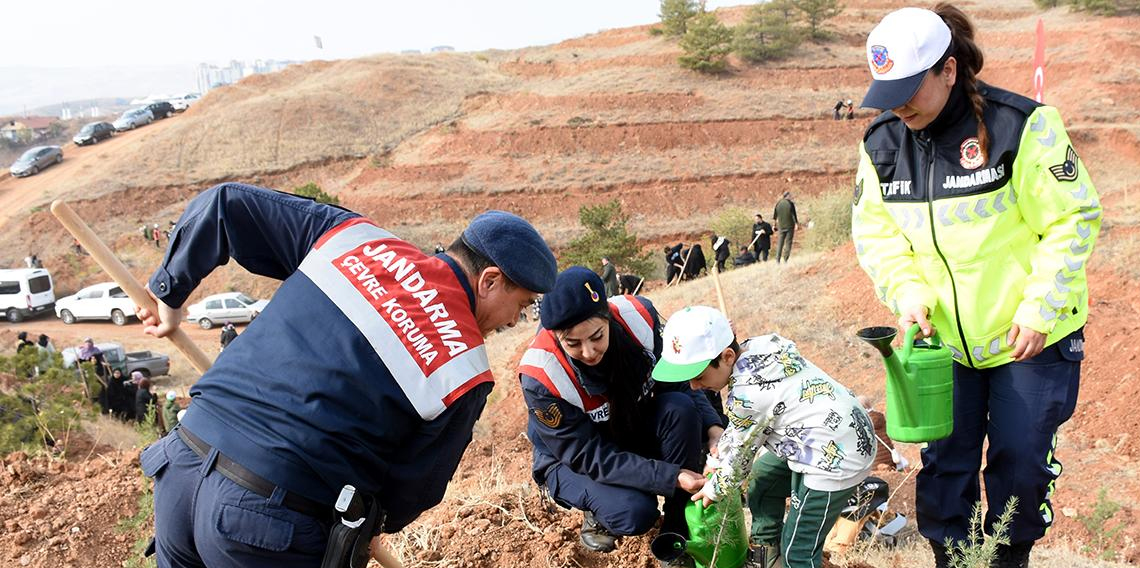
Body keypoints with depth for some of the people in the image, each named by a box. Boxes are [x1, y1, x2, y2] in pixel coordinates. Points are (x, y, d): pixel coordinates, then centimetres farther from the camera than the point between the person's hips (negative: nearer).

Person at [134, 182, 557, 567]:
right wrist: (368, 527, 27)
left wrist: (168, 293, 23)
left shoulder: (354, 235, 4)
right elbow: (415, 490, 5)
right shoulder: (464, 372, -7)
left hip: (178, 470, 6)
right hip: (268, 523, -5)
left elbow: (223, 203, 10)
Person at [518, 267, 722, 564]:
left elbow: (680, 381, -9)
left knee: (680, 407, -27)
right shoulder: (541, 376, -32)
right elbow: (589, 456, -28)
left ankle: (678, 530, -11)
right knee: (635, 513, -32)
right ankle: (599, 515, 6)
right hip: (572, 457, -4)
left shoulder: (638, 317, -24)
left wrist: (713, 428, -27)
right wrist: (671, 478, -34)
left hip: (635, 428, 4)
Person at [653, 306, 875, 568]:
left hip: (837, 457, -11)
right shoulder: (757, 347, -3)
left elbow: (739, 453, -9)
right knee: (761, 486, 27)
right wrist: (721, 452, 14)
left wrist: (715, 490, 8)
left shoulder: (746, 395, -28)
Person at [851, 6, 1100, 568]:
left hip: (1031, 337, -3)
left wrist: (1039, 309, -15)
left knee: (1019, 463, 7)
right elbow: (874, 232, 5)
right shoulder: (882, 143, -4)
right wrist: (908, 294, -11)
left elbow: (1074, 220, -13)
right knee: (944, 463, 8)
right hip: (945, 340, 4)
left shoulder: (1020, 126, -18)